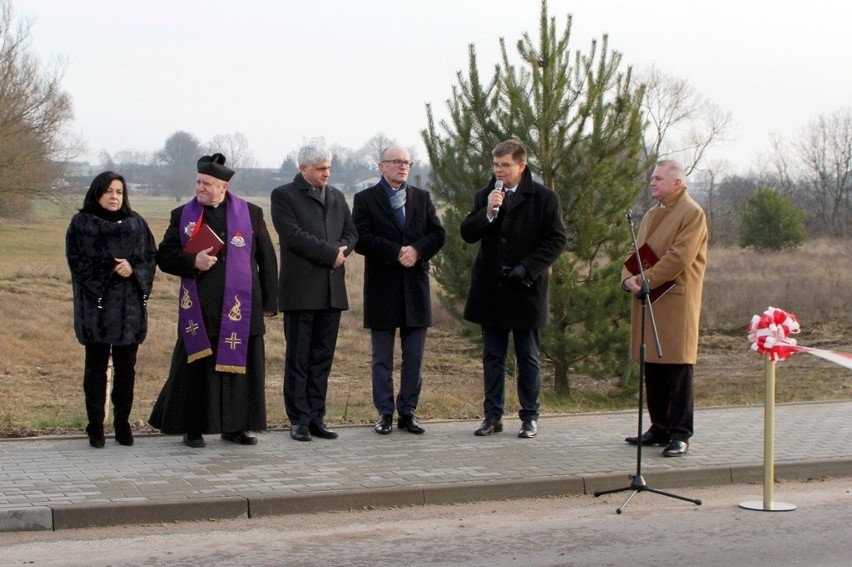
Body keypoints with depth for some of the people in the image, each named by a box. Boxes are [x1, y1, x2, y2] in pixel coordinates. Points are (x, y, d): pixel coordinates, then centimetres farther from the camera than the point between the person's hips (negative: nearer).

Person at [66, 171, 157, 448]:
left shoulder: (136, 223, 11)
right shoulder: (81, 223, 1)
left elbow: (151, 256, 6)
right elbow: (77, 260, -8)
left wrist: (133, 269, -14)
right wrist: (112, 269, -15)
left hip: (129, 306, 3)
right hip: (96, 305, -3)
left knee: (126, 367, 5)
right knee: (96, 367, 2)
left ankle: (122, 423, 14)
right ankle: (95, 426, 8)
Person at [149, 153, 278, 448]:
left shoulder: (251, 213, 6)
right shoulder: (182, 215, 6)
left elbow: (267, 259, 8)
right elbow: (164, 256, 6)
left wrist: (269, 301, 4)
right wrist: (193, 262, -13)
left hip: (240, 308, 1)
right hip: (199, 309, 0)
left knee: (239, 365, 5)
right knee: (197, 367, 0)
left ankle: (235, 426, 16)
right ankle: (193, 428, 10)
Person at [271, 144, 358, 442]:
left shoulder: (337, 197, 18)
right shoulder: (283, 195, -2)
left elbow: (351, 233, 14)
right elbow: (294, 235, -14)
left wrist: (341, 250, -8)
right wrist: (331, 253, -14)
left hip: (332, 290, 6)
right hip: (301, 291, -6)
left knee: (323, 358, 7)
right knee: (298, 358, 0)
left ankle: (316, 417, 12)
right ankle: (299, 420, 5)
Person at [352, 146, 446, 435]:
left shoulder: (422, 198, 13)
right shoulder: (365, 199, 1)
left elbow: (438, 234, 5)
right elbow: (361, 239, -11)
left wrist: (417, 250, -14)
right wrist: (397, 253, -19)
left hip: (415, 288, 3)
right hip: (382, 288, -3)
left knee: (414, 357, 5)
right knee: (382, 358, 4)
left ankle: (408, 412, 12)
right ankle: (385, 413, 10)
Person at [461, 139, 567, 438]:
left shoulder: (544, 198, -4)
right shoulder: (484, 196, 9)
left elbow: (557, 240, -6)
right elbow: (467, 233, 1)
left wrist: (528, 268, -15)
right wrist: (488, 212, -16)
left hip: (526, 290, -4)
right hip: (490, 290, 4)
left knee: (528, 357, 5)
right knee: (493, 356, 9)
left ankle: (530, 417, 13)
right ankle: (493, 416, 15)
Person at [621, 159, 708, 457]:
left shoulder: (692, 213, -7)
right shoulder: (651, 216, 21)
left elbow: (679, 257, -17)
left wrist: (645, 279, -17)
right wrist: (629, 279, -3)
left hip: (676, 301, -8)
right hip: (647, 301, 8)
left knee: (677, 369, -5)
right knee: (652, 368, 10)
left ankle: (680, 434, -2)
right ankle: (660, 428, 18)